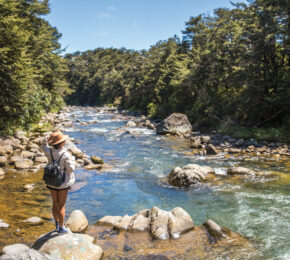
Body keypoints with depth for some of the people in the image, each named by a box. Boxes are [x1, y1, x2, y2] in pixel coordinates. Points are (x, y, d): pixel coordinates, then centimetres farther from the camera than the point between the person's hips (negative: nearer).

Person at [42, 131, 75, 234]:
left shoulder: (49, 152, -11)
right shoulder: (65, 155, -24)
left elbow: (44, 144, 12)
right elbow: (71, 169, -16)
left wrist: (48, 138, -6)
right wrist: (72, 158, -3)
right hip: (63, 183, -4)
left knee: (55, 203, 20)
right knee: (61, 206, 10)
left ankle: (57, 225, 37)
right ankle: (61, 228, 23)